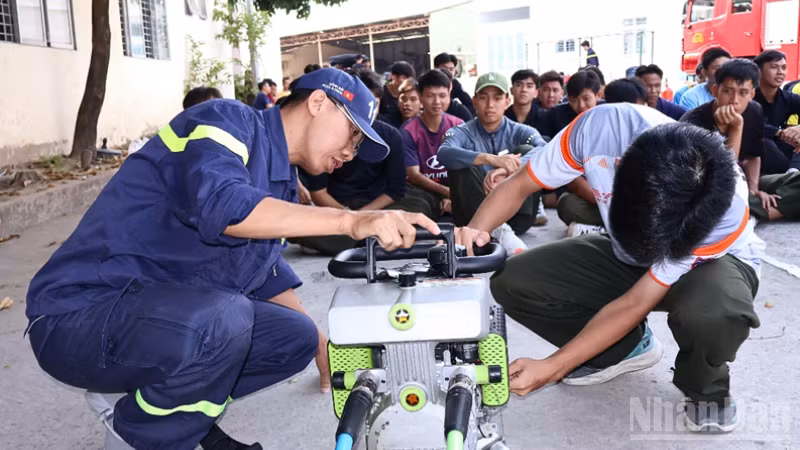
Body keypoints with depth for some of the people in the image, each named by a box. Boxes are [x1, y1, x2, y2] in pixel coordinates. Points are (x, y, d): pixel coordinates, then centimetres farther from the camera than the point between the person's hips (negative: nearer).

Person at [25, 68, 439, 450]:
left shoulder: (279, 179, 14)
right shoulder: (228, 120, -12)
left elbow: (268, 274, 23)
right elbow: (217, 203, -33)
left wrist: (327, 351, 23)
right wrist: (349, 221, -37)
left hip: (168, 314, 9)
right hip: (81, 312, -9)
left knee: (297, 338, 6)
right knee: (222, 320, -34)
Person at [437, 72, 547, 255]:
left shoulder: (521, 132, 4)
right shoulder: (462, 132, 0)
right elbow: (444, 154, -24)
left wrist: (507, 169, -38)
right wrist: (491, 159, -40)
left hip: (513, 214, 1)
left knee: (526, 151, -15)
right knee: (462, 164, -22)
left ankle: (505, 229, -29)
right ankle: (498, 231, -37)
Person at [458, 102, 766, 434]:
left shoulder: (726, 209, -37)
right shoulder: (604, 126, -33)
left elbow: (636, 303, -30)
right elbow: (519, 185, -17)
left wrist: (551, 367, -30)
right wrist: (476, 231, -36)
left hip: (713, 262, -3)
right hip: (626, 255, 4)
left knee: (710, 309, -42)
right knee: (512, 282, -17)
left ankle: (706, 389, -3)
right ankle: (629, 347, 6)